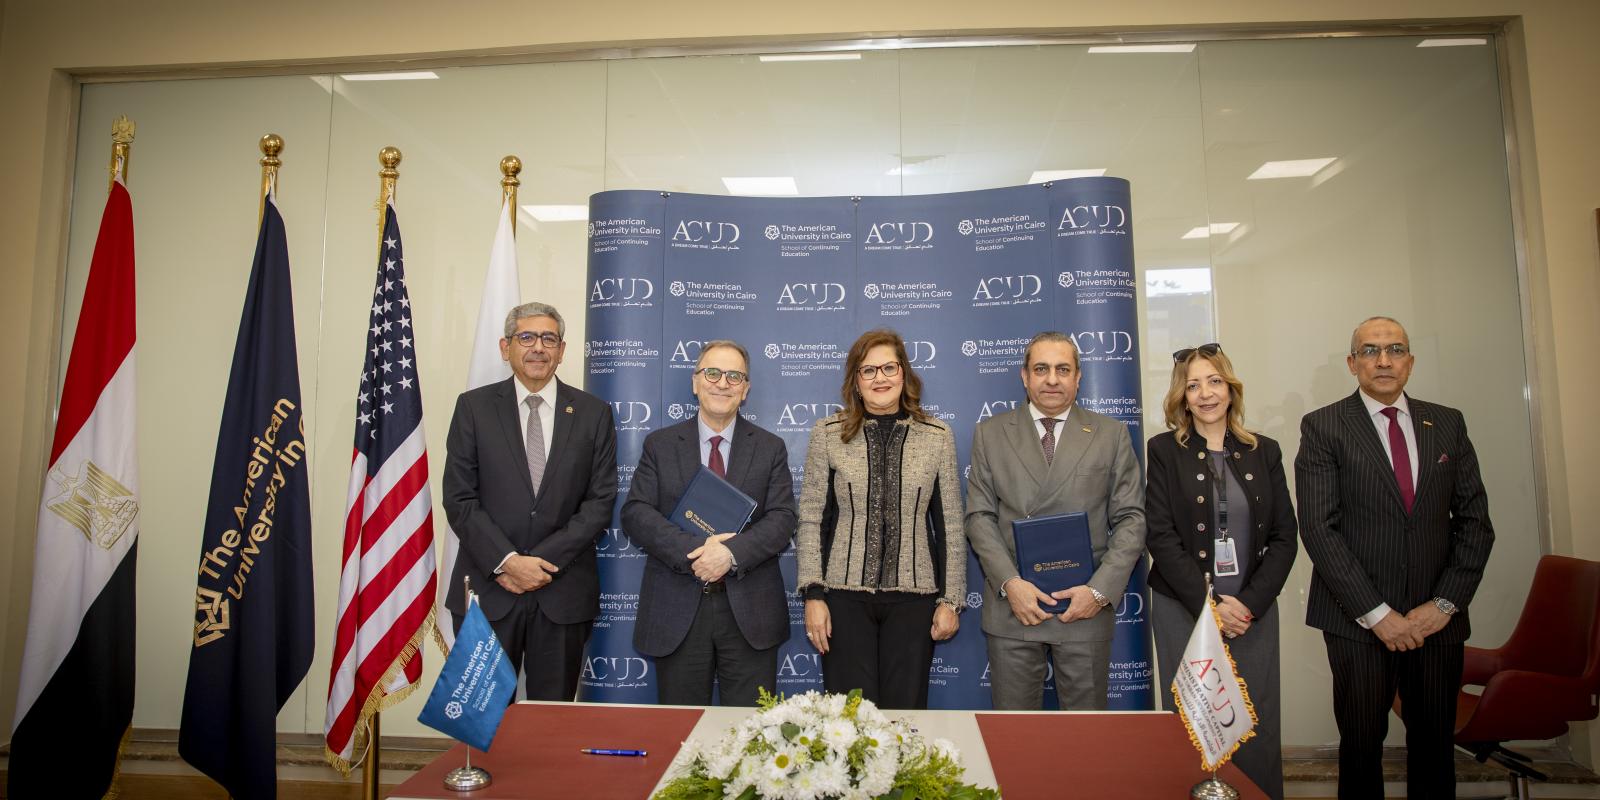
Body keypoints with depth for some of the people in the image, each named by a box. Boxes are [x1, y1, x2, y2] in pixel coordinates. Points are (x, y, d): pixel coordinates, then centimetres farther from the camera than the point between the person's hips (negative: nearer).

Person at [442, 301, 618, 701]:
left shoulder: (593, 413, 3)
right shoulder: (473, 406, 2)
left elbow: (600, 500, -2)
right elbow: (459, 499, -2)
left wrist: (542, 561, -11)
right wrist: (506, 561, -13)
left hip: (563, 592, 0)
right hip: (488, 587, 0)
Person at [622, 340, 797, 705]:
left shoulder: (771, 448, 7)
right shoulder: (660, 445, 6)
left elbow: (782, 520, -3)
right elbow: (635, 514, -3)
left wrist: (731, 552, -20)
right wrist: (694, 550, -18)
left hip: (750, 612, 0)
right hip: (677, 612, 0)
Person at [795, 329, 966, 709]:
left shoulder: (938, 436, 3)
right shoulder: (828, 433, 1)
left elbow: (950, 524, 5)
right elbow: (810, 519, 1)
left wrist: (951, 599, 3)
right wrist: (813, 595, -4)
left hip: (913, 596, 1)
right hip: (844, 594, 0)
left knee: (905, 710, 8)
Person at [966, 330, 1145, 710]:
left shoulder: (1112, 434, 7)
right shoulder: (990, 433, 7)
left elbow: (1131, 519, 2)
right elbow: (979, 517, 2)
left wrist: (1100, 590, -10)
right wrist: (1010, 583, -11)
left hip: (1086, 606, 0)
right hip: (1012, 606, 0)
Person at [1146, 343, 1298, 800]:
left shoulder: (1264, 452, 8)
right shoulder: (1164, 451, -1)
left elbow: (1284, 537, 5)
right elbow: (1160, 536, -6)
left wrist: (1249, 602, -7)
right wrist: (1209, 604, -12)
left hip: (1253, 610, 2)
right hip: (1183, 610, -2)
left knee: (1258, 728, 4)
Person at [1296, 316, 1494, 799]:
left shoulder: (1448, 424, 9)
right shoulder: (1324, 427, -4)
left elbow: (1474, 521, 6)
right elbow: (1319, 529, -10)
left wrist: (1445, 603, -4)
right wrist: (1376, 613, -13)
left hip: (1436, 618, 3)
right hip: (1358, 619, -3)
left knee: (1435, 742, 11)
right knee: (1362, 743, 7)